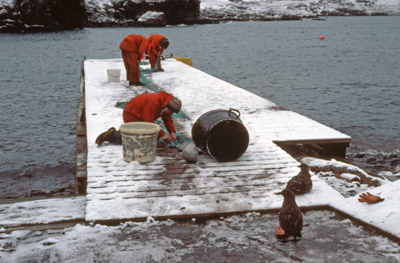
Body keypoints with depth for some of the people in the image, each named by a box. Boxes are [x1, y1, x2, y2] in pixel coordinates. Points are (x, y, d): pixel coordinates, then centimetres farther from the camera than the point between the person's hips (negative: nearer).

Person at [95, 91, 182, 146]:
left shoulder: (165, 104, -4)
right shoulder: (153, 103, -33)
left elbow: (168, 119, 3)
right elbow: (149, 122, -30)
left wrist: (172, 132, -12)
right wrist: (162, 134, -26)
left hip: (140, 116, 10)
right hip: (131, 115, -10)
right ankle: (112, 135, -9)